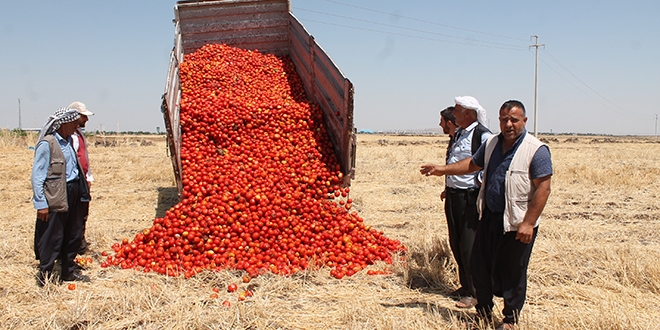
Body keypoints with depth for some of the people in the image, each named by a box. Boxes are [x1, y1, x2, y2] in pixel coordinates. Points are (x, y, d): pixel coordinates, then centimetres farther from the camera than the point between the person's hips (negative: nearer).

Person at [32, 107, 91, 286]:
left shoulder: (69, 141, 10)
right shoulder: (47, 144, -12)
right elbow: (37, 176, -14)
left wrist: (82, 191, 11)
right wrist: (41, 204, -16)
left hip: (72, 194, 8)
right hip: (55, 198, -8)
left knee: (73, 236, 15)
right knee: (52, 238, 1)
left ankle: (68, 271, 28)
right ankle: (44, 275, 15)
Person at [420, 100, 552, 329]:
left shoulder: (536, 150, -14)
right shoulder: (491, 144, 7)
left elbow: (543, 189, -17)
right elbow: (473, 164, 22)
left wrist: (528, 224, -21)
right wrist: (443, 170, 17)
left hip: (517, 223, -6)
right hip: (489, 216, 7)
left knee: (513, 273, 6)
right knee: (479, 265, 14)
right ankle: (483, 311, 34)